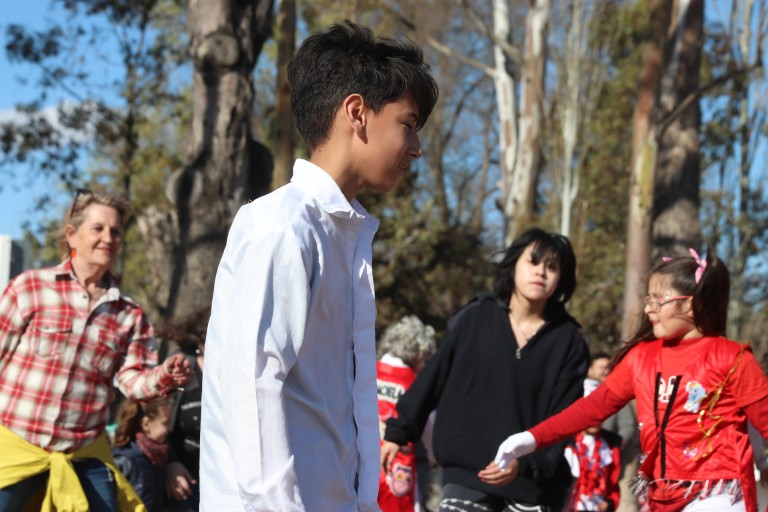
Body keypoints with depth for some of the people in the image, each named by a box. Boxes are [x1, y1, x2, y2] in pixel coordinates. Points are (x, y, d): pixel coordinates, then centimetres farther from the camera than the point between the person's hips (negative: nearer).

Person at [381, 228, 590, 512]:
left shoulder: (569, 342, -2)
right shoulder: (474, 319, 0)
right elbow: (432, 377, 9)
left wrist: (525, 463, -23)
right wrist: (398, 431, 12)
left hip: (535, 483, 0)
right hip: (466, 473, 0)